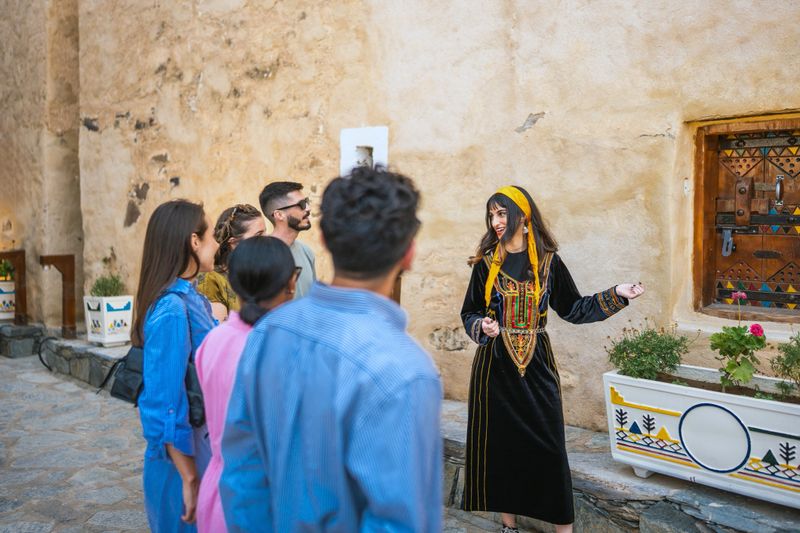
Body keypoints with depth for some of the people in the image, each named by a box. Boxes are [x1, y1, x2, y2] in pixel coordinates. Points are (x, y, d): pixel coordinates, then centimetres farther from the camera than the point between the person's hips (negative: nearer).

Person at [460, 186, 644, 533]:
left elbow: (572, 308, 5)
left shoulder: (548, 262, 0)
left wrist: (615, 295, -3)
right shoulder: (486, 262, 0)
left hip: (537, 363, 0)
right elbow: (469, 313, 4)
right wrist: (482, 326, -17)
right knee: (499, 443, 5)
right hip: (495, 364, 1)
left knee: (548, 445, 2)